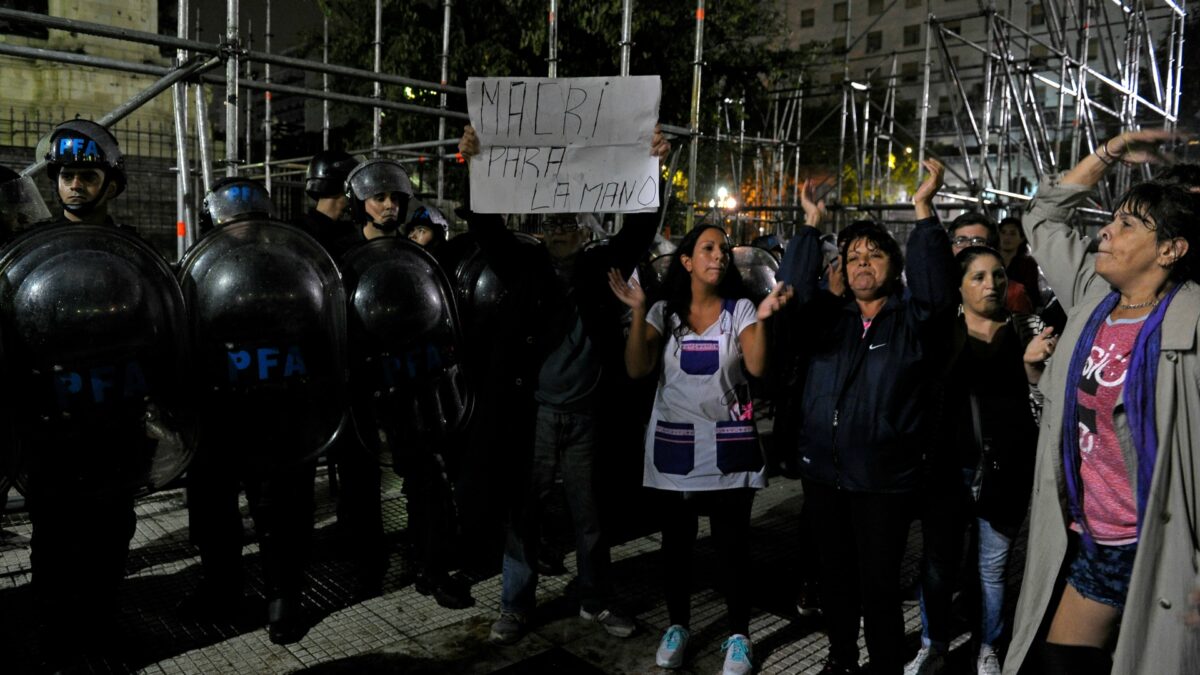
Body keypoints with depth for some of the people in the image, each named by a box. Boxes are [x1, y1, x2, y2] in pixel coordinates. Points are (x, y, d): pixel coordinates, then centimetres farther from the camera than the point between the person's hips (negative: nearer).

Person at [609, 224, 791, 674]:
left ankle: (738, 635, 21)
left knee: (733, 543, 5)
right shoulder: (664, 311, 2)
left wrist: (762, 318, -25)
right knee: (676, 541, 13)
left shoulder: (739, 309, -1)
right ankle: (677, 625, 30)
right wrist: (638, 311, -17)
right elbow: (637, 369, -10)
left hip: (728, 445, -1)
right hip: (674, 442, 1)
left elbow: (757, 367, -13)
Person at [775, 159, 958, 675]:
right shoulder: (827, 316, 8)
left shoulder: (913, 321, -1)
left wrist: (923, 211, -23)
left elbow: (936, 290, -20)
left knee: (879, 585, 3)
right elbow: (793, 288, -6)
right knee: (835, 575, 18)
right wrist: (811, 227, -10)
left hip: (885, 478, -4)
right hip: (823, 472, 4)